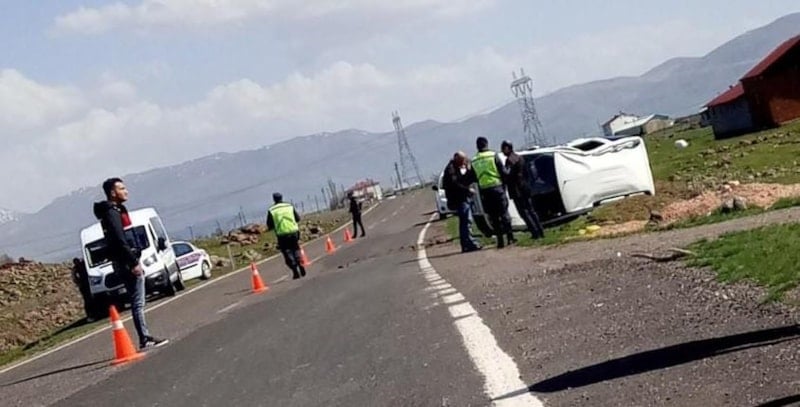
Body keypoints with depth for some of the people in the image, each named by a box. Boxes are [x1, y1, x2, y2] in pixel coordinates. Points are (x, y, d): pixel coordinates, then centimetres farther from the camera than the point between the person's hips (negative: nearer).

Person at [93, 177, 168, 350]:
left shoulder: (116, 211, 19)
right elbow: (120, 241, -21)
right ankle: (144, 339, -9)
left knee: (137, 301, 10)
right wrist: (134, 263, -23)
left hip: (127, 261, 10)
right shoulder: (112, 213, -14)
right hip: (125, 262, -10)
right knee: (137, 302, -9)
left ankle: (145, 337, 13)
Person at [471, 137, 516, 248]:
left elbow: (473, 178, 10)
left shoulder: (474, 161, 7)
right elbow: (503, 172, -4)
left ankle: (500, 240, 5)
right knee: (504, 213, 5)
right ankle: (510, 238, 2)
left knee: (493, 216, 7)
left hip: (484, 190, 3)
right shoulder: (493, 155, -2)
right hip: (497, 187, -2)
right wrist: (504, 185, 8)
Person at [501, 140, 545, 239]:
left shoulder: (509, 160, -13)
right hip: (526, 188, 9)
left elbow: (508, 175, -22)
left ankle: (535, 232, -9)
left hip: (517, 190, -9)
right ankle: (540, 231, 14)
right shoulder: (519, 158, 14)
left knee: (524, 212, -4)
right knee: (531, 210, 14)